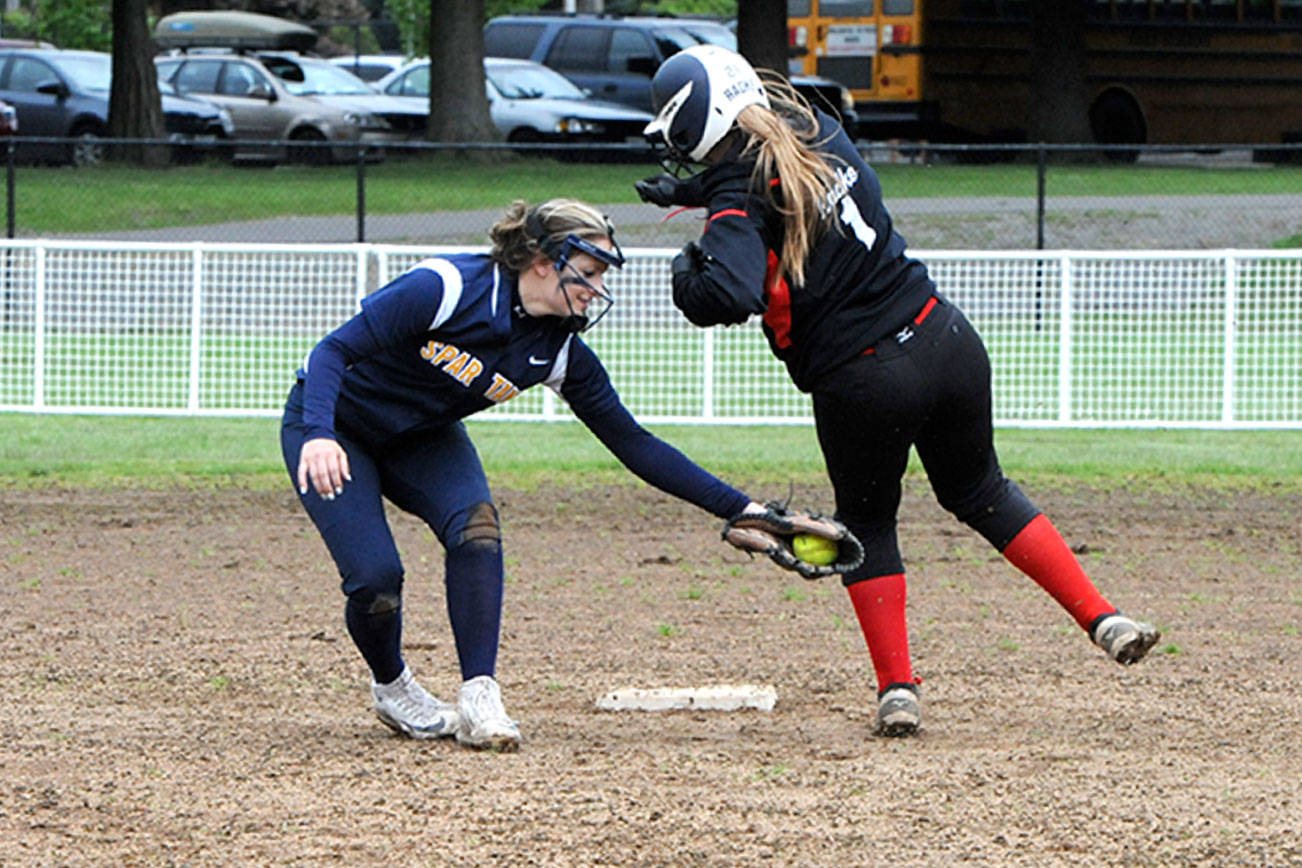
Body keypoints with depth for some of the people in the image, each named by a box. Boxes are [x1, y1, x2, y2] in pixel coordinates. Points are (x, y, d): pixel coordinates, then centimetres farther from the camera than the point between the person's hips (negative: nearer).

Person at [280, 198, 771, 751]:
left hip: (421, 442, 5)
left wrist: (738, 509, -10)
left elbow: (634, 445, -7)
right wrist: (318, 436, -47)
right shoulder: (446, 289, -31)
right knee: (376, 579, -20)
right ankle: (391, 688, 12)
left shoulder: (561, 352, -13)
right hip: (333, 427, -5)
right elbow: (333, 351, -30)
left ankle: (479, 699, -23)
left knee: (475, 521, -25)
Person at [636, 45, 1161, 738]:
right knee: (979, 492, 25)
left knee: (867, 524, 18)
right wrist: (693, 191, 21)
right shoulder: (817, 133, 5)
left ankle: (897, 689, 13)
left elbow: (730, 295, -33)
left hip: (862, 385, -6)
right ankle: (1104, 620, 18)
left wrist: (688, 275, -12)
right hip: (946, 338, 6)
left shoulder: (742, 199, -17)